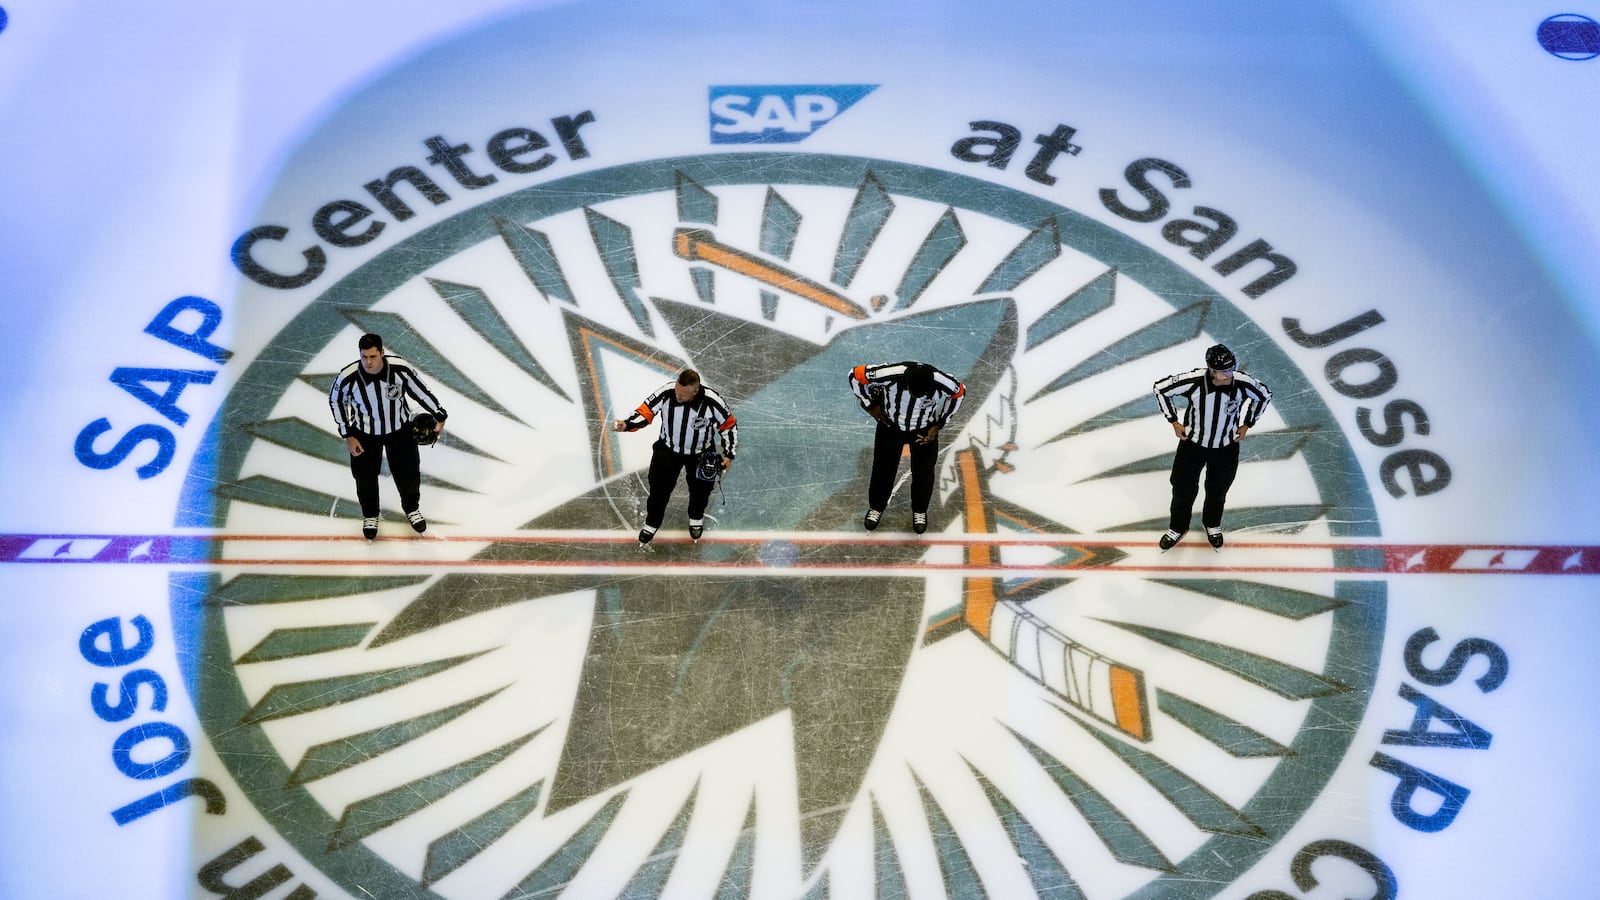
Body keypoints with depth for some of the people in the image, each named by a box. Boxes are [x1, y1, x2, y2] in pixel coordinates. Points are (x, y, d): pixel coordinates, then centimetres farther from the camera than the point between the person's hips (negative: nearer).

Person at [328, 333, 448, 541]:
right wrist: (348, 436, -6)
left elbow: (419, 389, -10)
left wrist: (438, 416, -6)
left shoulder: (401, 368, -29)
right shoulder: (348, 377, -29)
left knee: (409, 473, 14)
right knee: (365, 477, 14)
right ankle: (370, 516, 45)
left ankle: (412, 509, 47)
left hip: (400, 428, 1)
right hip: (365, 434, -1)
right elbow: (336, 401, -9)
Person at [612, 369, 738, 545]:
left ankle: (696, 518, 46)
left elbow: (729, 425, -14)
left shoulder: (712, 402, -31)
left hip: (701, 453, 0)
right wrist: (626, 425, -34)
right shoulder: (666, 393, -29)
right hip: (668, 449, 1)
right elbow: (645, 412, -17)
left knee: (701, 489, 12)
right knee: (659, 487, 3)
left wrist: (729, 455, -13)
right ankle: (651, 524, 30)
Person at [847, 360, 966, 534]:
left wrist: (939, 425, -6)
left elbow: (959, 393, -8)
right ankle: (876, 507, 42)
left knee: (924, 472, 14)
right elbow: (855, 375, -20)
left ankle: (920, 511, 41)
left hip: (924, 431, 0)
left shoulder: (942, 383, -34)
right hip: (891, 425, 0)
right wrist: (870, 406, -10)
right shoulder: (890, 375, -38)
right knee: (883, 468, 15)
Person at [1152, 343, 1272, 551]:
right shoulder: (1193, 381, -32)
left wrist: (1246, 425, -1)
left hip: (1226, 448, 1)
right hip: (1192, 443, -1)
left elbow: (1265, 395, -3)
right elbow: (1161, 388, -14)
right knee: (1183, 489, 14)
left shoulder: (1243, 383, -27)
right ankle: (1177, 528, 41)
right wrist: (1174, 421, -9)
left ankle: (1212, 525, 51)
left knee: (1218, 490, 22)